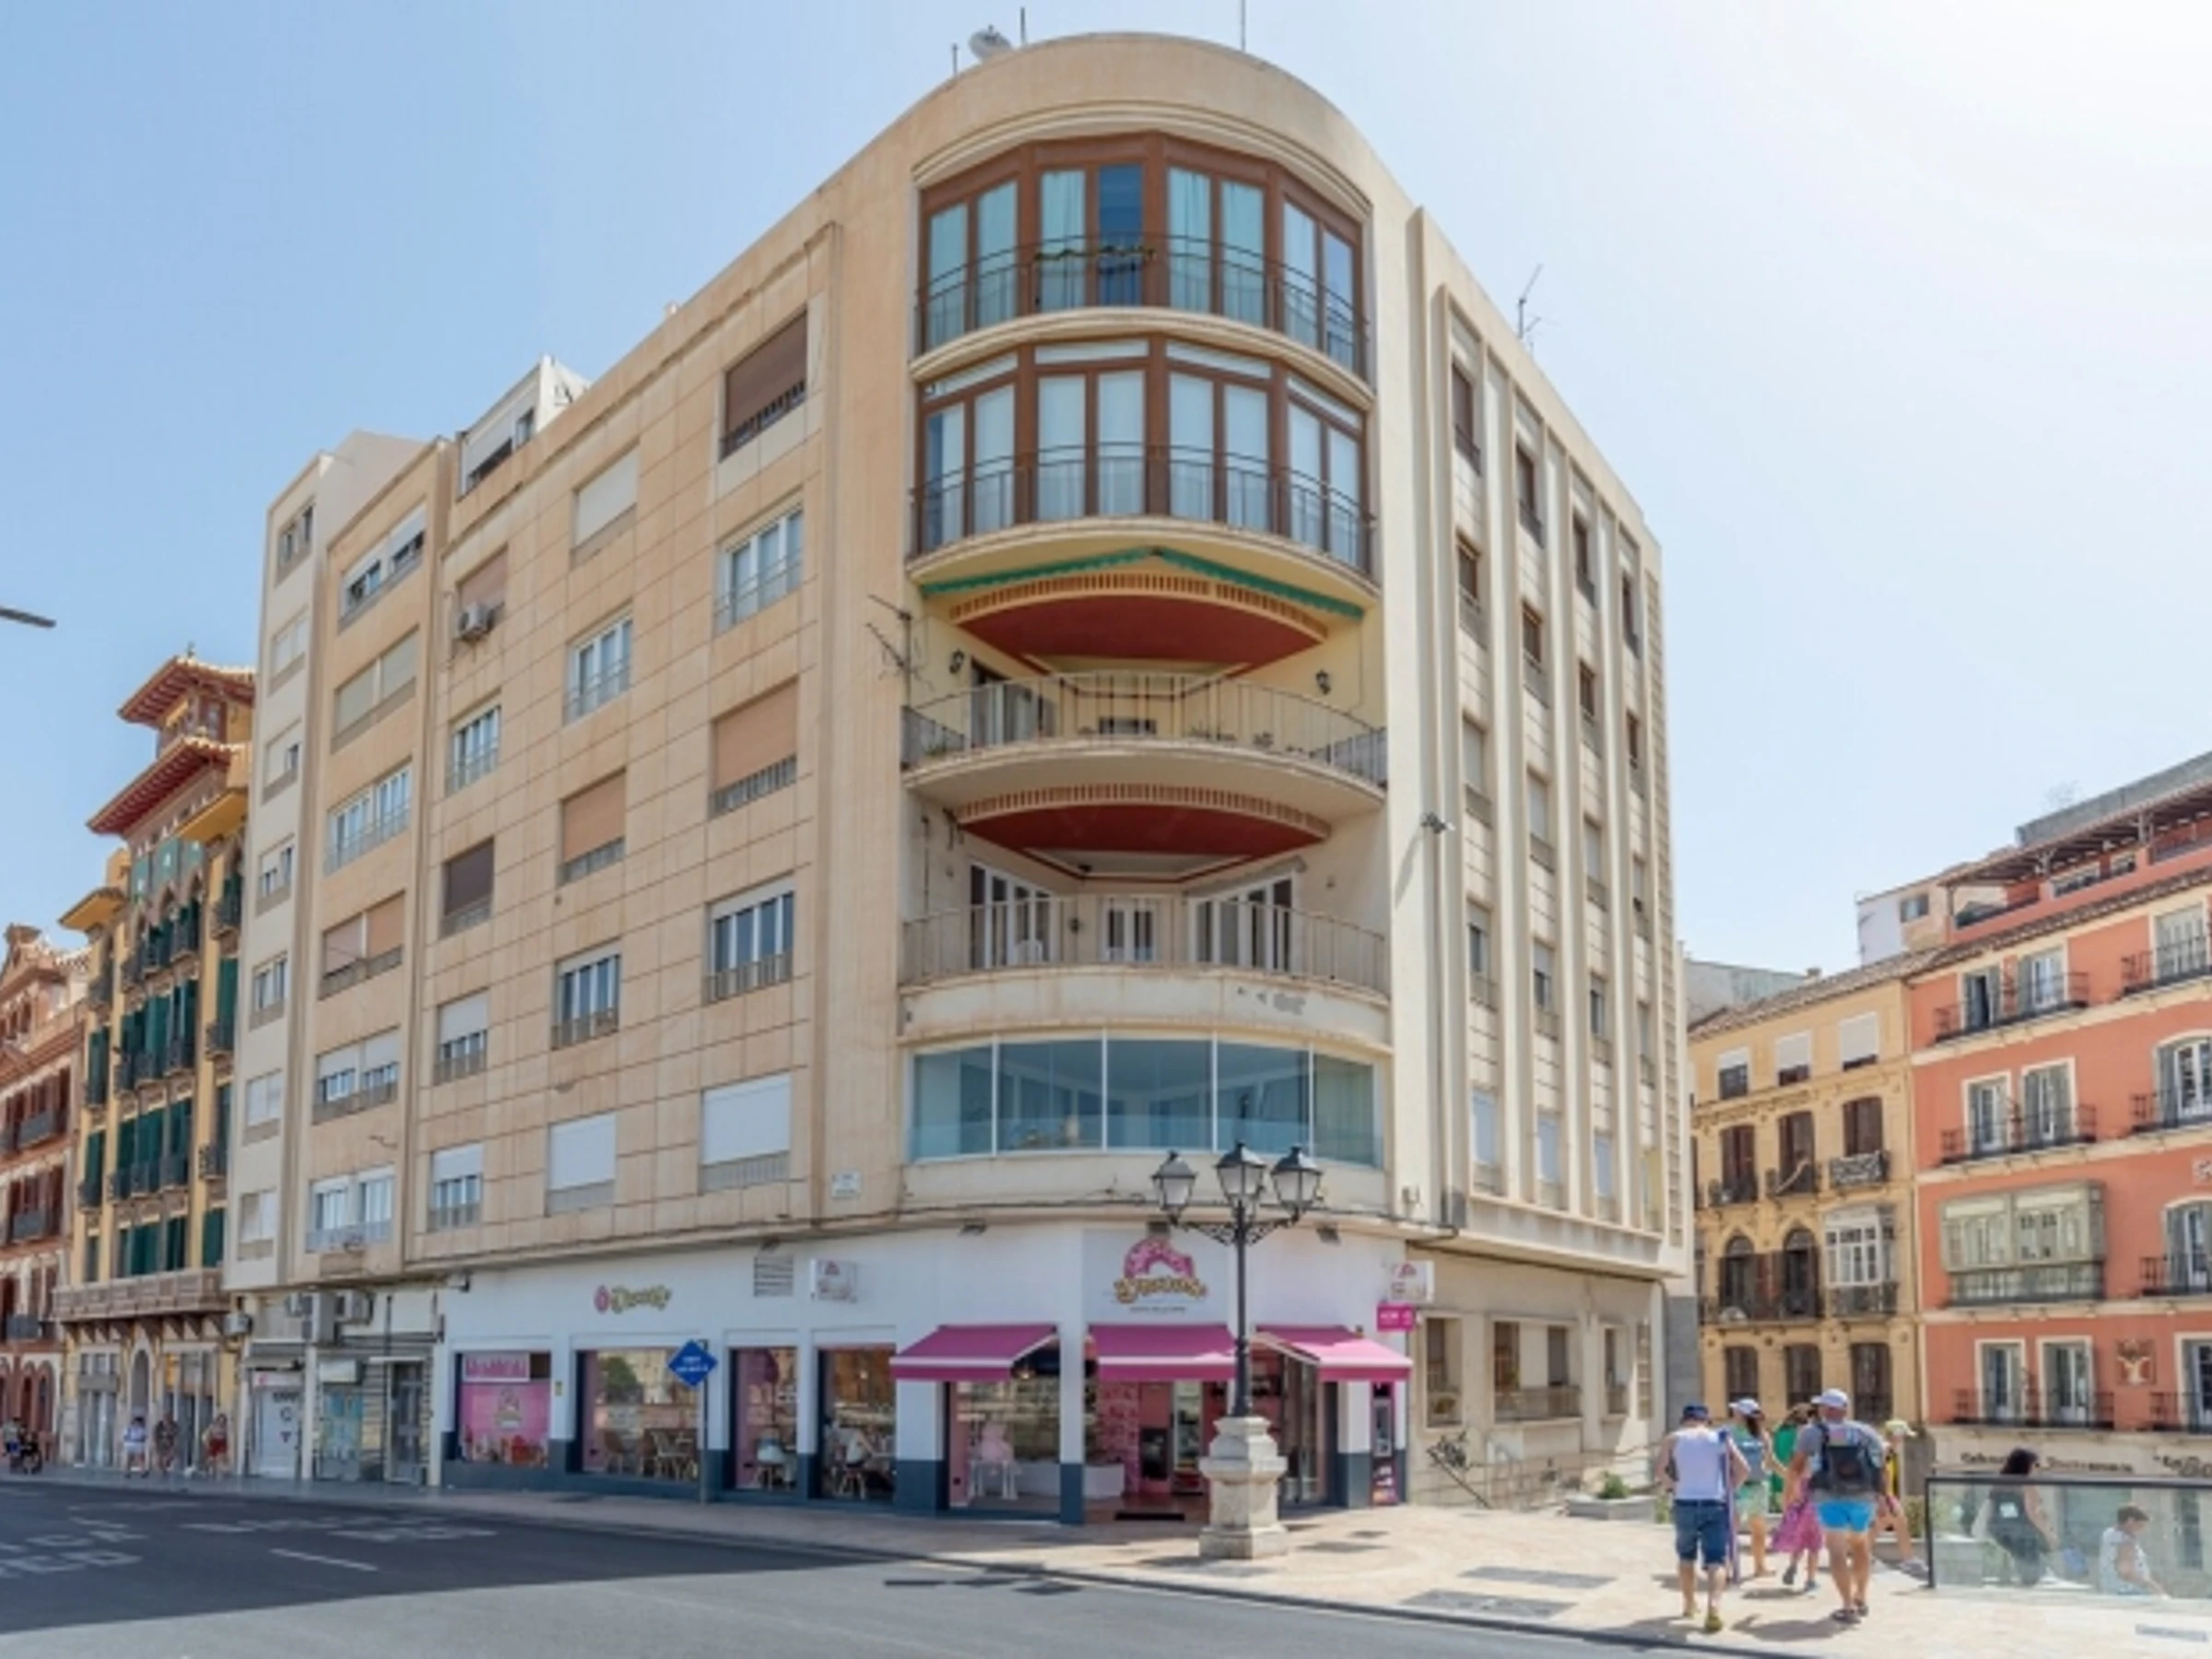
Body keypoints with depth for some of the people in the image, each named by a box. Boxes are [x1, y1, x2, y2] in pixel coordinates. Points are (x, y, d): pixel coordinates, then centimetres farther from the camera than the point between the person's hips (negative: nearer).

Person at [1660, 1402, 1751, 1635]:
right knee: (1716, 1559, -4)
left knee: (1686, 1556, 20)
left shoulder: (1673, 1439, 5)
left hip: (1685, 1504, 1)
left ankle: (1689, 1605, 29)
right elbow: (1744, 1470, -2)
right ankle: (1713, 1605, -25)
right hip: (1715, 1505, -1)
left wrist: (1674, 1487, 7)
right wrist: (1728, 1489, 8)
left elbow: (1661, 1471, -7)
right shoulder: (1721, 1439, 6)